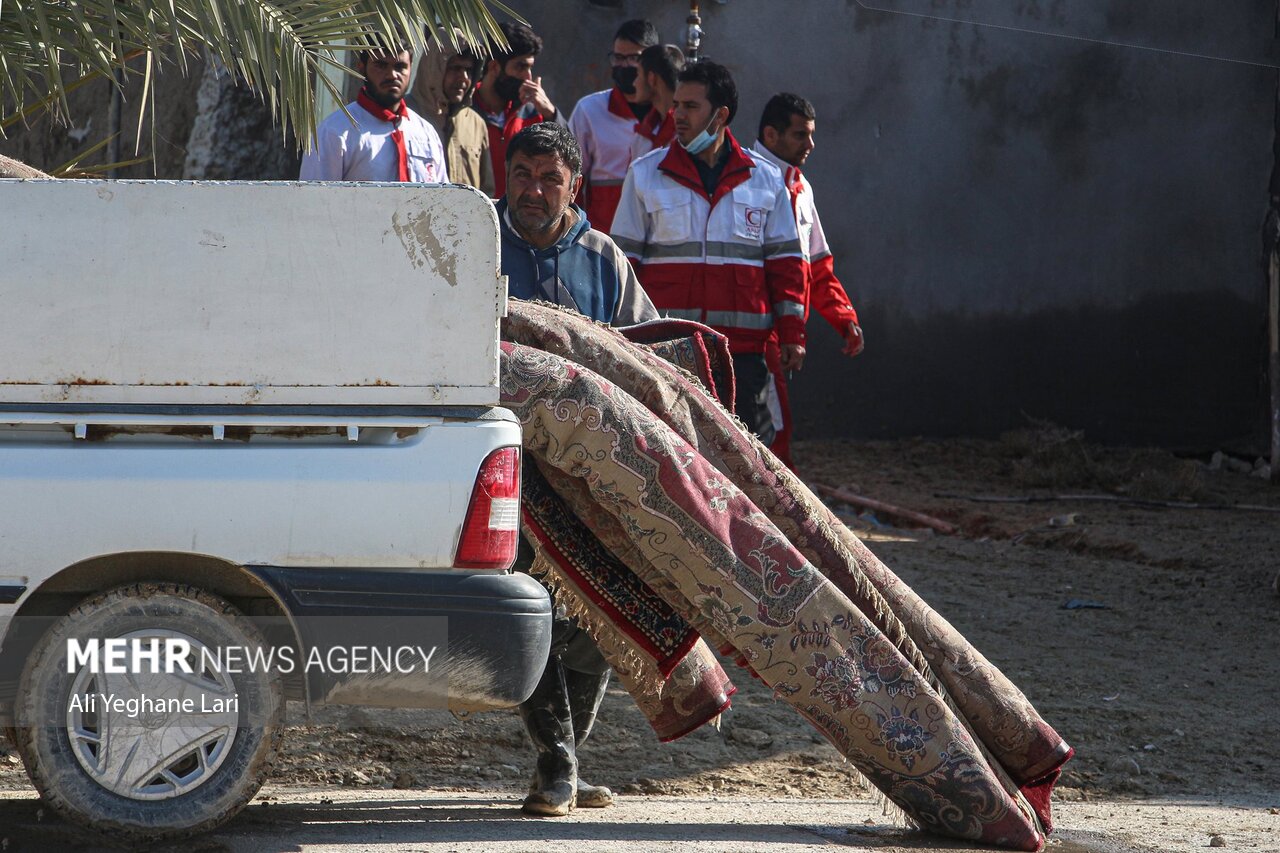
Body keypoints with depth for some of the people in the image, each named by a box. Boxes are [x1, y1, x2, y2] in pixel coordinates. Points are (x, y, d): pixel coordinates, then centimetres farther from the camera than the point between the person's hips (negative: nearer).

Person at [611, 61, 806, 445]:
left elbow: (786, 262, 12)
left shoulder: (765, 180, 10)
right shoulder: (646, 174, 7)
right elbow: (624, 260, 8)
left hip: (743, 346, 1)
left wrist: (791, 333, 5)